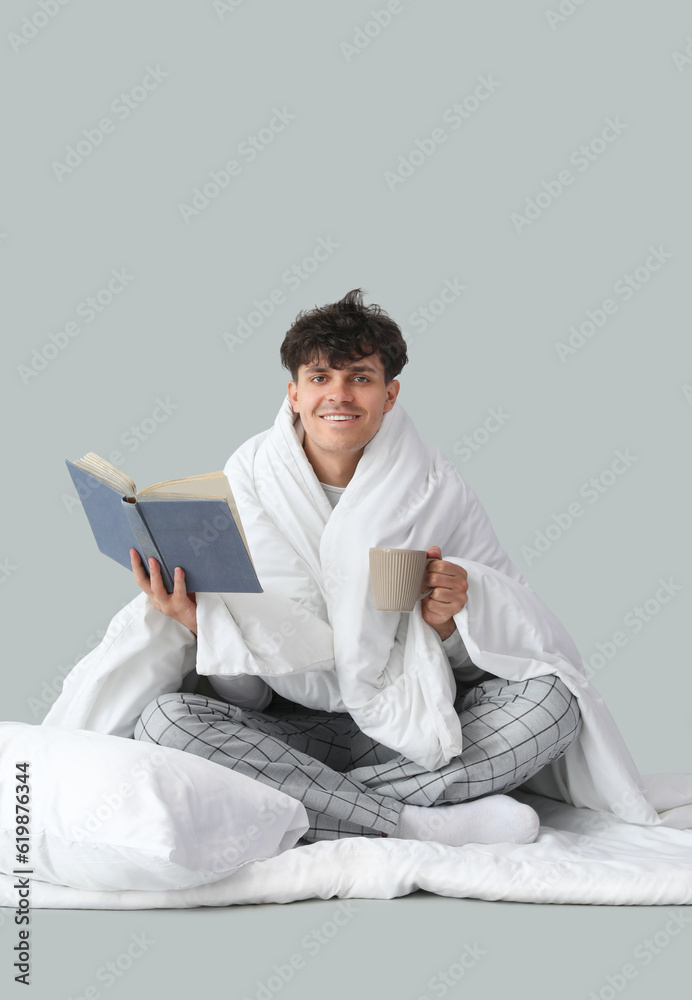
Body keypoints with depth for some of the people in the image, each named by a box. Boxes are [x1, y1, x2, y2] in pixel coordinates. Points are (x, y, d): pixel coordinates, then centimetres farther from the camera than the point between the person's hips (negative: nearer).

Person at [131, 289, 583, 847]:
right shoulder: (249, 483, -2)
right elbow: (245, 698, -4)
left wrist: (447, 624, -19)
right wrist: (206, 627, -24)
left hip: (411, 725, 1)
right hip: (294, 728, 0)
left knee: (550, 700, -24)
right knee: (164, 721, -29)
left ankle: (309, 806, -25)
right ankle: (422, 825, -28)